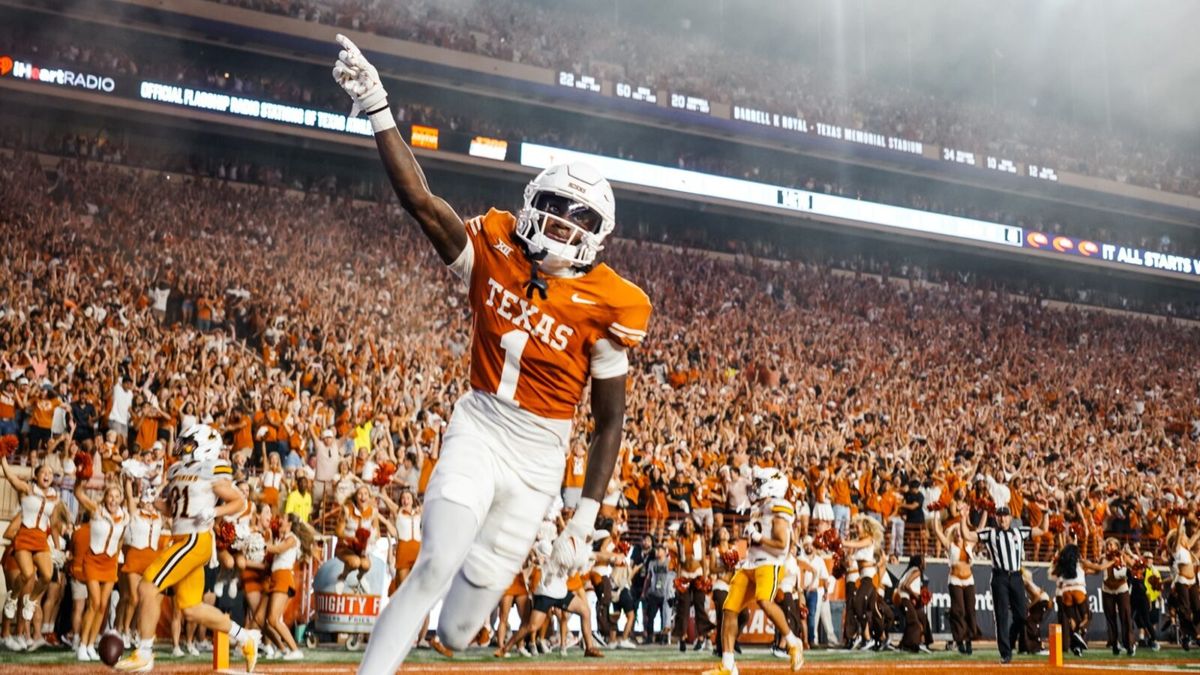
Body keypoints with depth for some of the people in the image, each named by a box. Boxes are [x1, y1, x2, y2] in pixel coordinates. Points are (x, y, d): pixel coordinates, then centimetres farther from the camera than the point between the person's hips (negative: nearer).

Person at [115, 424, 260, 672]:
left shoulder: (212, 474, -7)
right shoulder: (177, 471, 15)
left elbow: (240, 501, -1)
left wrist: (214, 512, -14)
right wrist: (156, 500, 6)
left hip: (195, 540, -9)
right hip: (181, 540, 9)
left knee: (148, 588, -11)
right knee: (191, 609, 10)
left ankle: (144, 654, -1)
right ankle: (245, 639, 22)